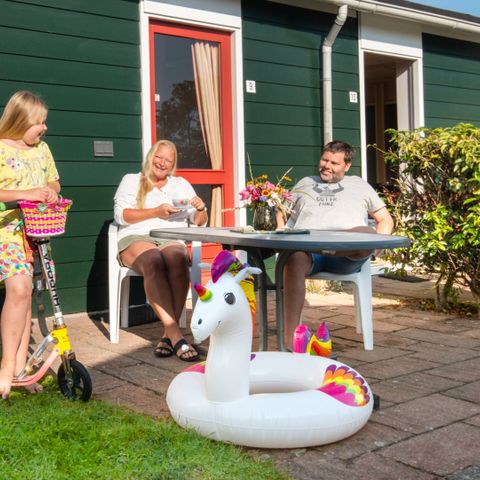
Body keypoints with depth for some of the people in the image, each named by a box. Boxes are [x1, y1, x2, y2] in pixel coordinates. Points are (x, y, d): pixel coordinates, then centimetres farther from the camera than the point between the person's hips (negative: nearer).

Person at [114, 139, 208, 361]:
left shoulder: (181, 184, 26)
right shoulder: (132, 181, 19)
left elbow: (199, 222, 21)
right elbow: (121, 215, 1)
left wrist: (201, 209, -2)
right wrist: (156, 212, -9)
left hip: (172, 240, 2)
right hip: (137, 238, -2)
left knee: (177, 260, -36)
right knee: (154, 262, -38)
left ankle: (168, 334, -35)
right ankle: (176, 334, -43)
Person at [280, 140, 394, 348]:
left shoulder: (358, 185, 30)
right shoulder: (304, 184, 34)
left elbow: (385, 219, 27)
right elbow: (282, 213, 29)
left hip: (346, 253, 0)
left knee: (366, 233, -34)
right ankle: (290, 339, -44)